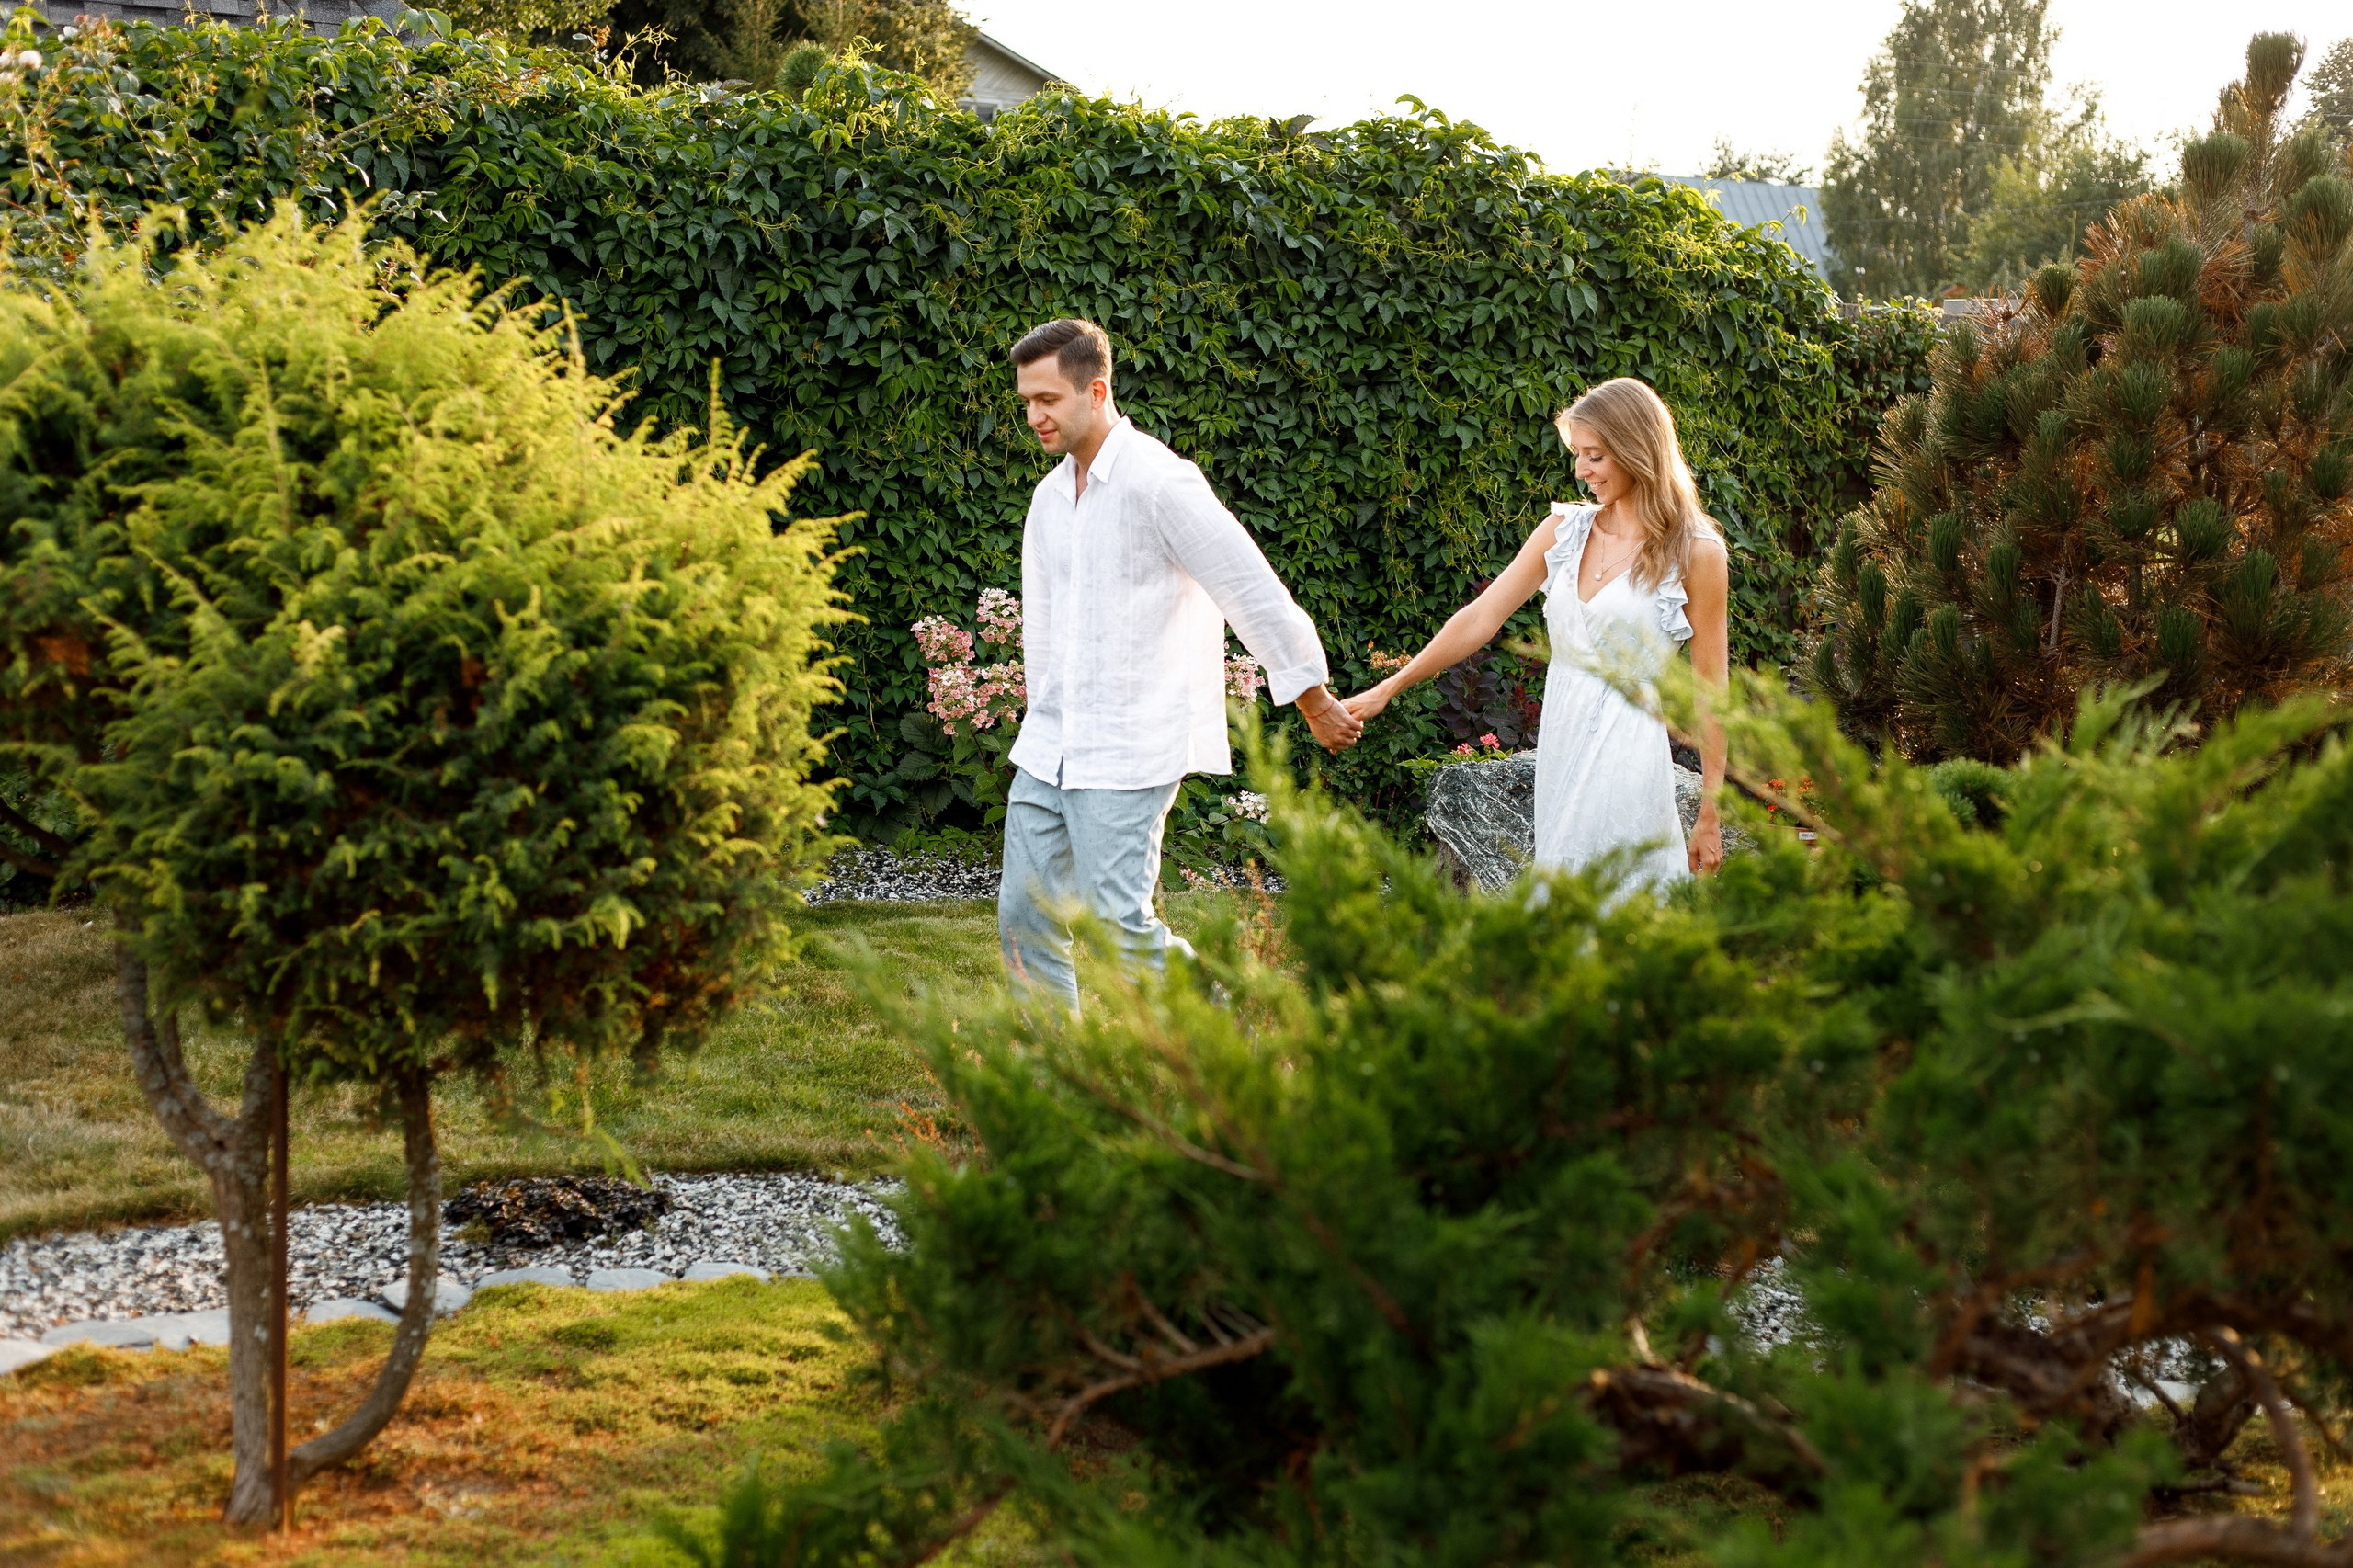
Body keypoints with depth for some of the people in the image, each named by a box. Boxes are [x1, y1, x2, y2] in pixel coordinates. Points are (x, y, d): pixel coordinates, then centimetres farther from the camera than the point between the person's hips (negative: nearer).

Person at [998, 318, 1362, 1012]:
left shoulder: (1159, 482, -13)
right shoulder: (1049, 497, 13)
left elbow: (1251, 589, -11)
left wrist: (1313, 698, -6)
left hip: (1129, 748, -8)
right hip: (1048, 747, 8)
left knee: (1118, 922, -13)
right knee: (1025, 914, 5)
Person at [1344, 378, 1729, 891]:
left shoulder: (1696, 555, -6)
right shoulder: (1564, 530, 9)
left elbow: (1711, 689, -5)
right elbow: (1481, 618, 11)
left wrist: (1710, 815, -5)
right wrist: (1389, 689, 7)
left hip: (1627, 754, -5)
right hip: (1558, 746, 5)